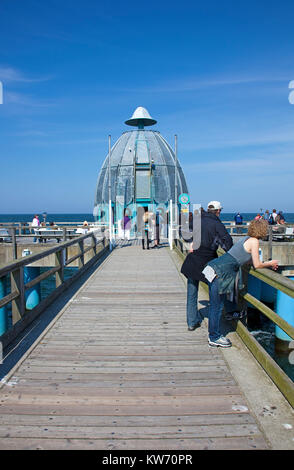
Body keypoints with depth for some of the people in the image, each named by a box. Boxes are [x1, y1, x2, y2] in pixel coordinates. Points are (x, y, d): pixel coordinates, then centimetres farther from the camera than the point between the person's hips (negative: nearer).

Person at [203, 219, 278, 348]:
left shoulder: (247, 238, 19)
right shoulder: (254, 241, -7)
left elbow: (250, 260, 30)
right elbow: (257, 265, -2)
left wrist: (268, 264, 33)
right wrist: (270, 263, 16)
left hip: (215, 267, 9)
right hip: (221, 273, -9)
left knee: (215, 305, 16)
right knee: (217, 306, 2)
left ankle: (214, 335, 28)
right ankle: (215, 338, 13)